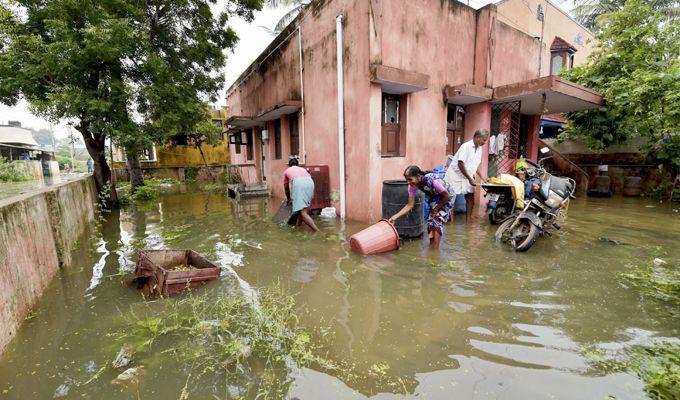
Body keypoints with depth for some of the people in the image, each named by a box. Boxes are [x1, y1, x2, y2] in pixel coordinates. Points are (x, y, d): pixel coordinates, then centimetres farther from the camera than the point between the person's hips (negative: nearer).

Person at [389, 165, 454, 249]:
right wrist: (394, 217, -24)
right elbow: (410, 205, -16)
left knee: (437, 221, -14)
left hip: (446, 198, -5)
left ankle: (435, 249, -4)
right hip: (434, 197, 5)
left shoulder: (431, 180, -38)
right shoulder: (413, 185, -21)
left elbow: (447, 196, -25)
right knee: (430, 222, 0)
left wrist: (437, 209, -14)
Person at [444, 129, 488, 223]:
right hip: (456, 175, -8)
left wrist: (481, 177, 6)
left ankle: (468, 220, 10)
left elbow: (474, 165, 15)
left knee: (470, 197, 3)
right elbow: (460, 164, -23)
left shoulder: (479, 148, 5)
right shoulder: (466, 146, -19)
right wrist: (470, 179, -21)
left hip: (468, 176, 8)